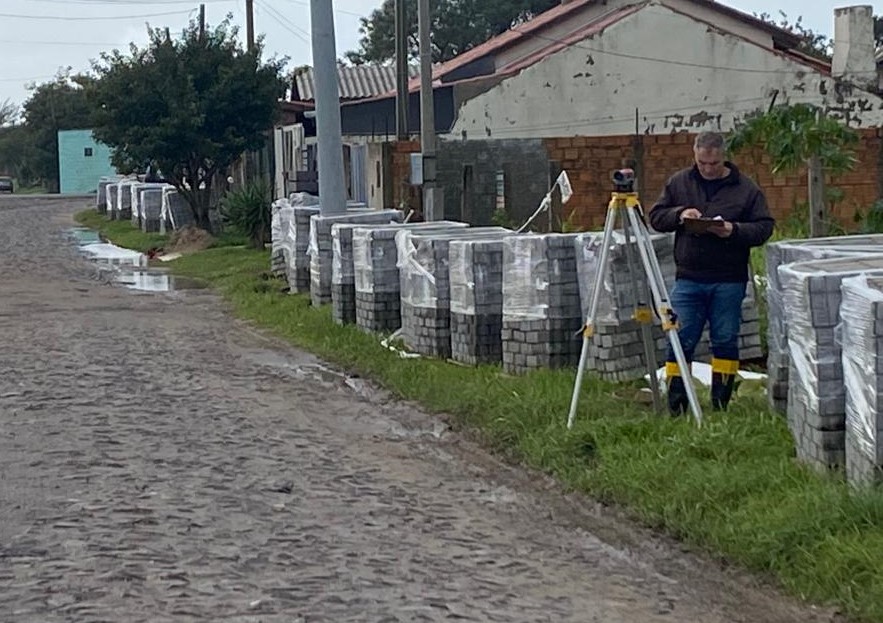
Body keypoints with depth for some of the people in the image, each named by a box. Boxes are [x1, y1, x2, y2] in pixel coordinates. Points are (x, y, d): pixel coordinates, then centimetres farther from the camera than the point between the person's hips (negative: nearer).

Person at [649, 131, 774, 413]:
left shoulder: (745, 189, 1)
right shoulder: (678, 183, 7)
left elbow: (764, 227, 0)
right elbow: (656, 217, 10)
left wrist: (735, 231, -18)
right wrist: (679, 214, -11)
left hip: (729, 281, -1)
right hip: (688, 278, 1)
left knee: (726, 341, 6)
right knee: (681, 340, -2)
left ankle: (721, 404, 16)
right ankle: (676, 406, 3)